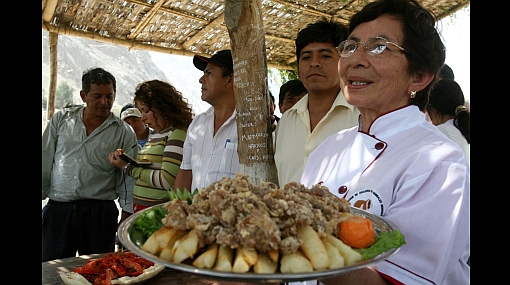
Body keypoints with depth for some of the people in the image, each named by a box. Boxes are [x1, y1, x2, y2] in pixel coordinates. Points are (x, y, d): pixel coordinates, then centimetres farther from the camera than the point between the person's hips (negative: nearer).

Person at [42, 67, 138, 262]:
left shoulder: (124, 133, 2)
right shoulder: (61, 119, 8)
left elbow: (128, 178, 3)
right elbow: (45, 162, 11)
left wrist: (127, 216, -1)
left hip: (100, 212, -1)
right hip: (57, 208, 2)